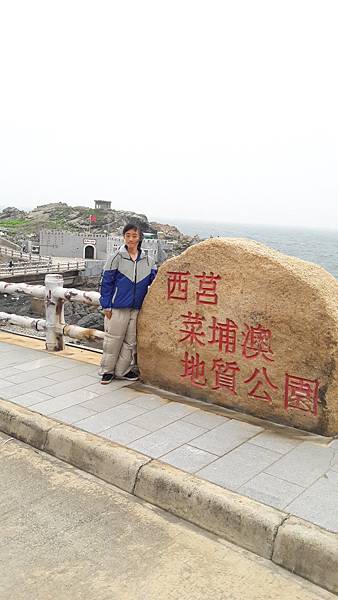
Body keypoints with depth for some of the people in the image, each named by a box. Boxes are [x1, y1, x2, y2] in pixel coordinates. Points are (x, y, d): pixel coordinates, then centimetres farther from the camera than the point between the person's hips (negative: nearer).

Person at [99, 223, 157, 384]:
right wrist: (106, 306, -7)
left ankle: (122, 370, 25)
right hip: (117, 308, -4)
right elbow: (106, 282, -4)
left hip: (136, 308, 4)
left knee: (130, 341, 11)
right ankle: (107, 370, 19)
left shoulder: (148, 261, 5)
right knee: (113, 339, 4)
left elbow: (155, 280, 12)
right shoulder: (116, 258, -5)